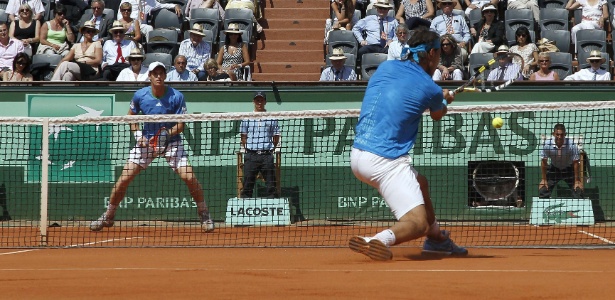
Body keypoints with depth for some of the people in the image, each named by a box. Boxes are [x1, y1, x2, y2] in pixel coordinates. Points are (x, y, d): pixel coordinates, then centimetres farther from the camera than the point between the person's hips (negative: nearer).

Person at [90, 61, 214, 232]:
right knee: (124, 179, -6)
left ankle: (204, 215, 4)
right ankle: (108, 217, 11)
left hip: (171, 142, -2)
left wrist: (167, 134, -30)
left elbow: (181, 124, -12)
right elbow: (131, 117, 9)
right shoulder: (140, 96, -8)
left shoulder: (176, 97, -15)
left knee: (189, 177, -17)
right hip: (146, 142, 2)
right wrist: (138, 135, -7)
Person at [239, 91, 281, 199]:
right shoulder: (247, 117, 9)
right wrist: (246, 148, 5)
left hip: (267, 155, 0)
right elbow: (243, 136, 14)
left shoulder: (271, 118, 7)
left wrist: (271, 148, 5)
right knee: (248, 184, 0)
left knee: (271, 184, -1)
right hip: (251, 155, 0)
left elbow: (276, 137, 12)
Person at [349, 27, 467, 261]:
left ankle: (437, 239, 39)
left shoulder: (385, 67, 10)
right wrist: (445, 100, 43)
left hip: (357, 154, 8)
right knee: (418, 223, -12)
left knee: (420, 182, 29)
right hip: (385, 161, -8)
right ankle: (380, 240, -40)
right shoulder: (431, 89, -3)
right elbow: (438, 115, 20)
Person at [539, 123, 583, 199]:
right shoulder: (547, 144, -26)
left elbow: (576, 163, -19)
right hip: (554, 169, 1)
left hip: (569, 169, -1)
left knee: (578, 190, -13)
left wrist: (577, 181, -15)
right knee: (543, 190, -9)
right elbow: (544, 162, -12)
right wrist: (543, 179, -7)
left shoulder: (572, 145, -30)